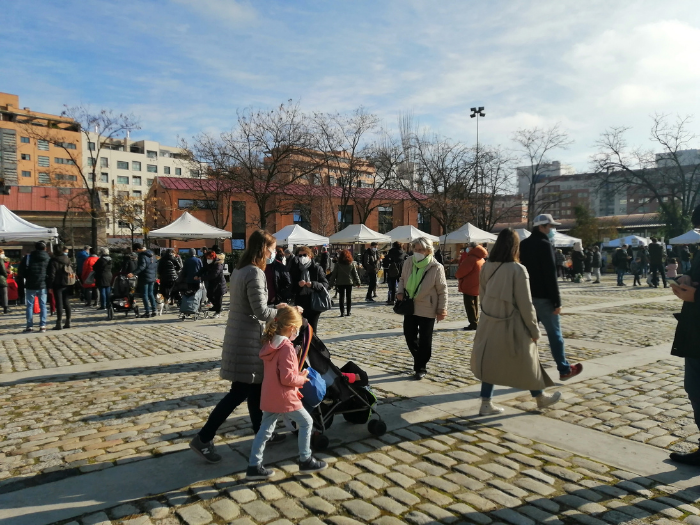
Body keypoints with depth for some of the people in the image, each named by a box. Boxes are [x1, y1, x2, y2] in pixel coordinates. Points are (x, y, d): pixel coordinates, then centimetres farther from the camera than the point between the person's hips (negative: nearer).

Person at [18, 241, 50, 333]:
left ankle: (30, 326, 7)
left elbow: (21, 272, -6)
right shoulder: (48, 259, -1)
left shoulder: (28, 258, -6)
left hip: (30, 286, -1)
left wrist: (27, 277, 11)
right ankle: (42, 325, 3)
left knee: (30, 306, 7)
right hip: (43, 285, 1)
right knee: (43, 305, 6)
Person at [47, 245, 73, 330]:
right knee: (66, 303, 11)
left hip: (58, 285, -6)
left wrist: (50, 286, -10)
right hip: (67, 284, 6)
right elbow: (71, 272, 15)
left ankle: (59, 323, -6)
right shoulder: (67, 260, 10)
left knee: (59, 304, -6)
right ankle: (68, 322, 14)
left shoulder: (53, 261, -11)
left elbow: (51, 275, -14)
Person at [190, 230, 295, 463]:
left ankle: (260, 430, 30)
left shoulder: (239, 270, 10)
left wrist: (275, 307, 15)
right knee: (240, 391, -2)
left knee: (254, 386, 18)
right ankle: (203, 438, 4)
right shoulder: (255, 273, -19)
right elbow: (261, 313, -21)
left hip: (239, 335, 10)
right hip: (248, 338, -10)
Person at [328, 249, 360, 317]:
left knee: (342, 297, 4)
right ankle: (348, 312, 10)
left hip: (340, 283, -1)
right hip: (349, 282, 1)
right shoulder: (352, 264, -2)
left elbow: (334, 275, -4)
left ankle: (342, 312, 0)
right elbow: (355, 274, 3)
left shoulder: (338, 265, -6)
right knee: (349, 297, 9)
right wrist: (357, 282, 11)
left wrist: (331, 283, 3)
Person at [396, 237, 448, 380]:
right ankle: (420, 361, 36)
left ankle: (421, 368, 20)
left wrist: (442, 309, -11)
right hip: (410, 307, 5)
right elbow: (402, 279, 12)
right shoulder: (408, 262, -4)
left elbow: (442, 290, -10)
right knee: (409, 336, 13)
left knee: (425, 341, 5)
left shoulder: (436, 267, -17)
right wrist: (400, 292, -5)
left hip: (427, 310, -5)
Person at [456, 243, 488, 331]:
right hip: (477, 287, 9)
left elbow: (461, 272, -20)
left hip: (469, 286, -9)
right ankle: (476, 322, 21)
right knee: (475, 305, 16)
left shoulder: (471, 259, -20)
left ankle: (473, 323, -3)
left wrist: (458, 276, 3)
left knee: (469, 305, -3)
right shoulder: (482, 260, 9)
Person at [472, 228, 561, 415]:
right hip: (512, 326, -4)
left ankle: (486, 404, 14)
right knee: (527, 363, 15)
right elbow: (525, 304, -15)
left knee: (491, 362, 12)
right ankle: (541, 398, 35)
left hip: (491, 324, 5)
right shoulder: (517, 270, -18)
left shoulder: (486, 267, -3)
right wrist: (534, 330, -5)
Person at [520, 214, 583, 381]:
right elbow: (550, 275, -17)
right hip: (542, 297, -7)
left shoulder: (523, 245, 12)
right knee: (555, 333, 4)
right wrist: (557, 301, -15)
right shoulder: (545, 245, -13)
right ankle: (564, 370, 15)